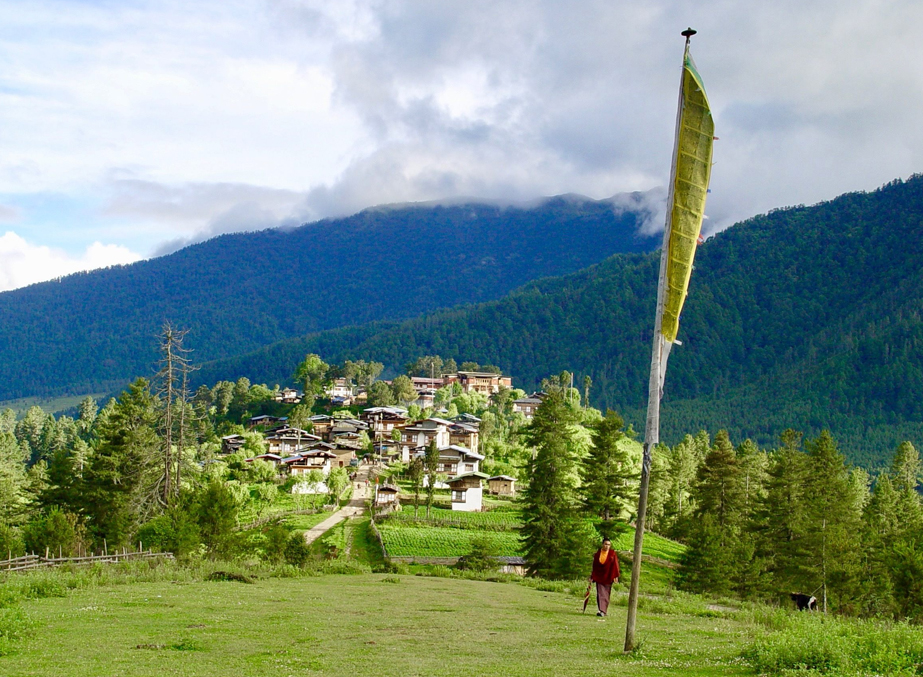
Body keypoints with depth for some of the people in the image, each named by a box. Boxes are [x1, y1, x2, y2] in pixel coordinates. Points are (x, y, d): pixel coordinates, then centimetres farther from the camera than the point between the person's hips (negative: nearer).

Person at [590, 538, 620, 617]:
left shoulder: (612, 553, -3)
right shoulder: (597, 554, 2)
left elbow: (615, 565, -8)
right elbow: (594, 566, 6)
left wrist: (616, 576, -15)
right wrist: (592, 577, 7)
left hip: (608, 577, -1)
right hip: (599, 577, 1)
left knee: (606, 595, 5)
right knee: (600, 594, -8)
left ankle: (604, 611, 12)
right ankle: (601, 610, -13)